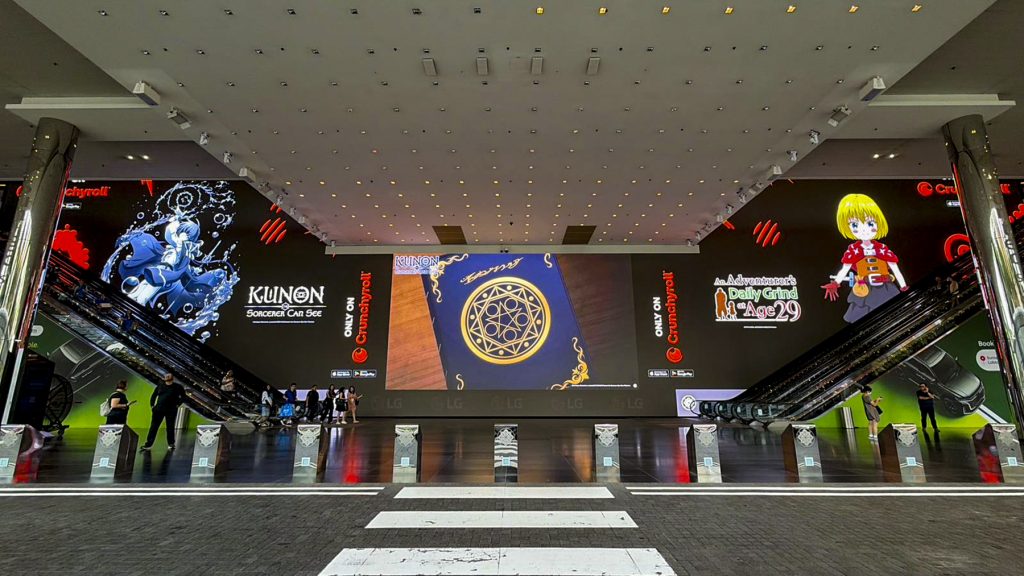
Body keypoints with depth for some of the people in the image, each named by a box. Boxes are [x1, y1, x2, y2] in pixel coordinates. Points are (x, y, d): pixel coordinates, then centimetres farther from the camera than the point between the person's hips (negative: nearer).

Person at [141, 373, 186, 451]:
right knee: (153, 427, 1)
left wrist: (177, 404, -3)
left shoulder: (177, 387, 4)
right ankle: (148, 444, 5)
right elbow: (153, 396, 18)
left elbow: (183, 397, 5)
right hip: (158, 409, 3)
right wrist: (152, 405, 8)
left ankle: (171, 444, 10)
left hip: (171, 410, -3)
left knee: (170, 427, 2)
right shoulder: (160, 386, 12)